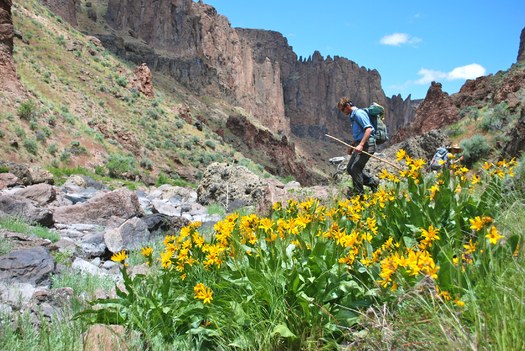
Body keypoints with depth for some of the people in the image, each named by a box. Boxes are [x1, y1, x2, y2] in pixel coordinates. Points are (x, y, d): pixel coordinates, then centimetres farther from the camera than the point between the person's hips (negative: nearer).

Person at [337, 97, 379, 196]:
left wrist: (361, 145, -29)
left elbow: (369, 129, -23)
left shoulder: (359, 113, -13)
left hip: (366, 145, -11)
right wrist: (352, 146, 25)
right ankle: (372, 182, 20)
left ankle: (359, 193, 4)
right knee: (350, 168, 12)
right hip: (359, 145, 11)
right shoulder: (352, 116, 18)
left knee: (355, 169, -10)